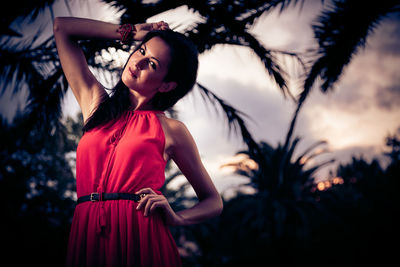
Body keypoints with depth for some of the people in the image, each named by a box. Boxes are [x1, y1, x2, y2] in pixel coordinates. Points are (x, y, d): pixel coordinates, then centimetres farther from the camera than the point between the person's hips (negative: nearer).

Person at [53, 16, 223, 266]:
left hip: (143, 240, -3)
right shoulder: (96, 103, 14)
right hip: (87, 239, 3)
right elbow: (62, 27, 19)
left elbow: (213, 201, 9)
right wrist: (130, 31, 18)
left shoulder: (171, 129, 4)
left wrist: (176, 218, -11)